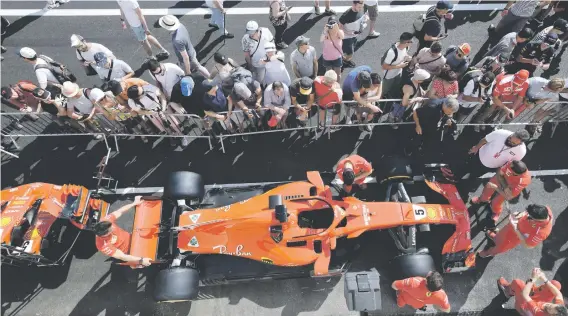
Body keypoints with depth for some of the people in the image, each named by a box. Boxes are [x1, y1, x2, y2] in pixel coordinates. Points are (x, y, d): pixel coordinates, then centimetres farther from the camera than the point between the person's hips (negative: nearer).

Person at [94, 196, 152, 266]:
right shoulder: (104, 246, -38)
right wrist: (141, 260, -37)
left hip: (130, 238, 5)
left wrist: (134, 203, -5)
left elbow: (120, 212, -9)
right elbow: (122, 257, -33)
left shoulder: (106, 221, -27)